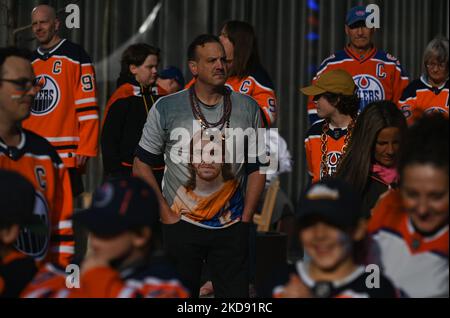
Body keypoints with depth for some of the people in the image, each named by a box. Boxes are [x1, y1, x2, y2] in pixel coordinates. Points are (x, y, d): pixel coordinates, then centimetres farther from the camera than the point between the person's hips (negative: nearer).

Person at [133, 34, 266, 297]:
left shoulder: (248, 108, 4)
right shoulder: (167, 108, -1)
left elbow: (257, 167, 9)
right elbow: (142, 165, 4)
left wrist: (246, 218, 2)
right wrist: (166, 213, -3)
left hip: (232, 228, 1)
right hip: (181, 225, -1)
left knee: (236, 293, 2)